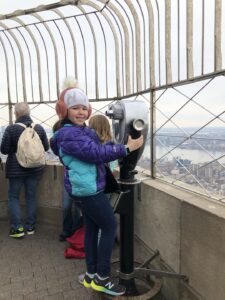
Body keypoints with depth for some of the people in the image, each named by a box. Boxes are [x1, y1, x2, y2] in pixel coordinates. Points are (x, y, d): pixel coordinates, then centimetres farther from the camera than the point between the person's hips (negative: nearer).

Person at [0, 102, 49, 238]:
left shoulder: (11, 128, -13)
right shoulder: (39, 127, -4)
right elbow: (46, 147, 4)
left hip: (16, 168, -3)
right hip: (35, 167, 3)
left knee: (13, 196, 12)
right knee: (31, 195, 12)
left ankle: (17, 227, 11)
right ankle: (30, 226, 21)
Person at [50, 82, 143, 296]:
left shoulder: (82, 130, 12)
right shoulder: (69, 135, -19)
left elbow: (95, 149, 15)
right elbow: (97, 153, -24)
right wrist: (126, 148, -20)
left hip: (87, 188, 10)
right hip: (88, 189, -10)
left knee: (91, 229, 15)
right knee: (110, 227, 0)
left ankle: (91, 275, 30)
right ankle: (102, 278, 14)